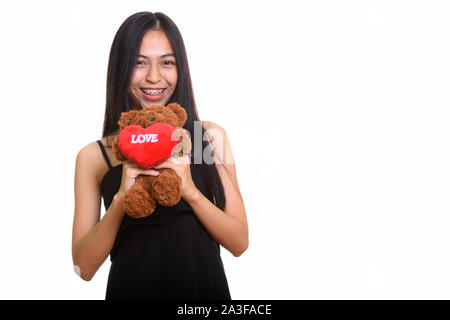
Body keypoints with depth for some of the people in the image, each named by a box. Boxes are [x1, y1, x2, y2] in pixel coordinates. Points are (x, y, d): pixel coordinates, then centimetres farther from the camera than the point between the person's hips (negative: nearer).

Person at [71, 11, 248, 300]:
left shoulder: (210, 136, -4)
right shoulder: (93, 156, -6)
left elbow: (239, 243, -6)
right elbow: (85, 267, -8)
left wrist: (190, 190, -21)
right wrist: (121, 197, -21)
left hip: (206, 287, 1)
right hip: (131, 289, -1)